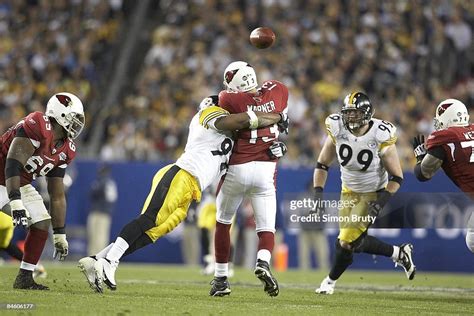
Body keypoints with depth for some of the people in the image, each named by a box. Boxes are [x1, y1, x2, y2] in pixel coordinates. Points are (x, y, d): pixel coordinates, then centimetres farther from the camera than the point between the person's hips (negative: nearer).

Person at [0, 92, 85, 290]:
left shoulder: (65, 151, 1)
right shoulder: (37, 127, -26)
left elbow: (57, 195, 6)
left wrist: (60, 234, 6)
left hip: (21, 185, 9)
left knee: (42, 224, -2)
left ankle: (25, 278, 5)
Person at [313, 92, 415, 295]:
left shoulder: (380, 136, -24)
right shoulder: (337, 130, -14)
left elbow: (396, 177, -16)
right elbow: (322, 164, -1)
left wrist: (381, 202, -26)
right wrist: (318, 193, -11)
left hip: (373, 194, -5)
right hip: (349, 192, 5)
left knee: (347, 242, -10)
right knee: (356, 243, 6)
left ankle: (331, 280, 15)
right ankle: (398, 254, 28)